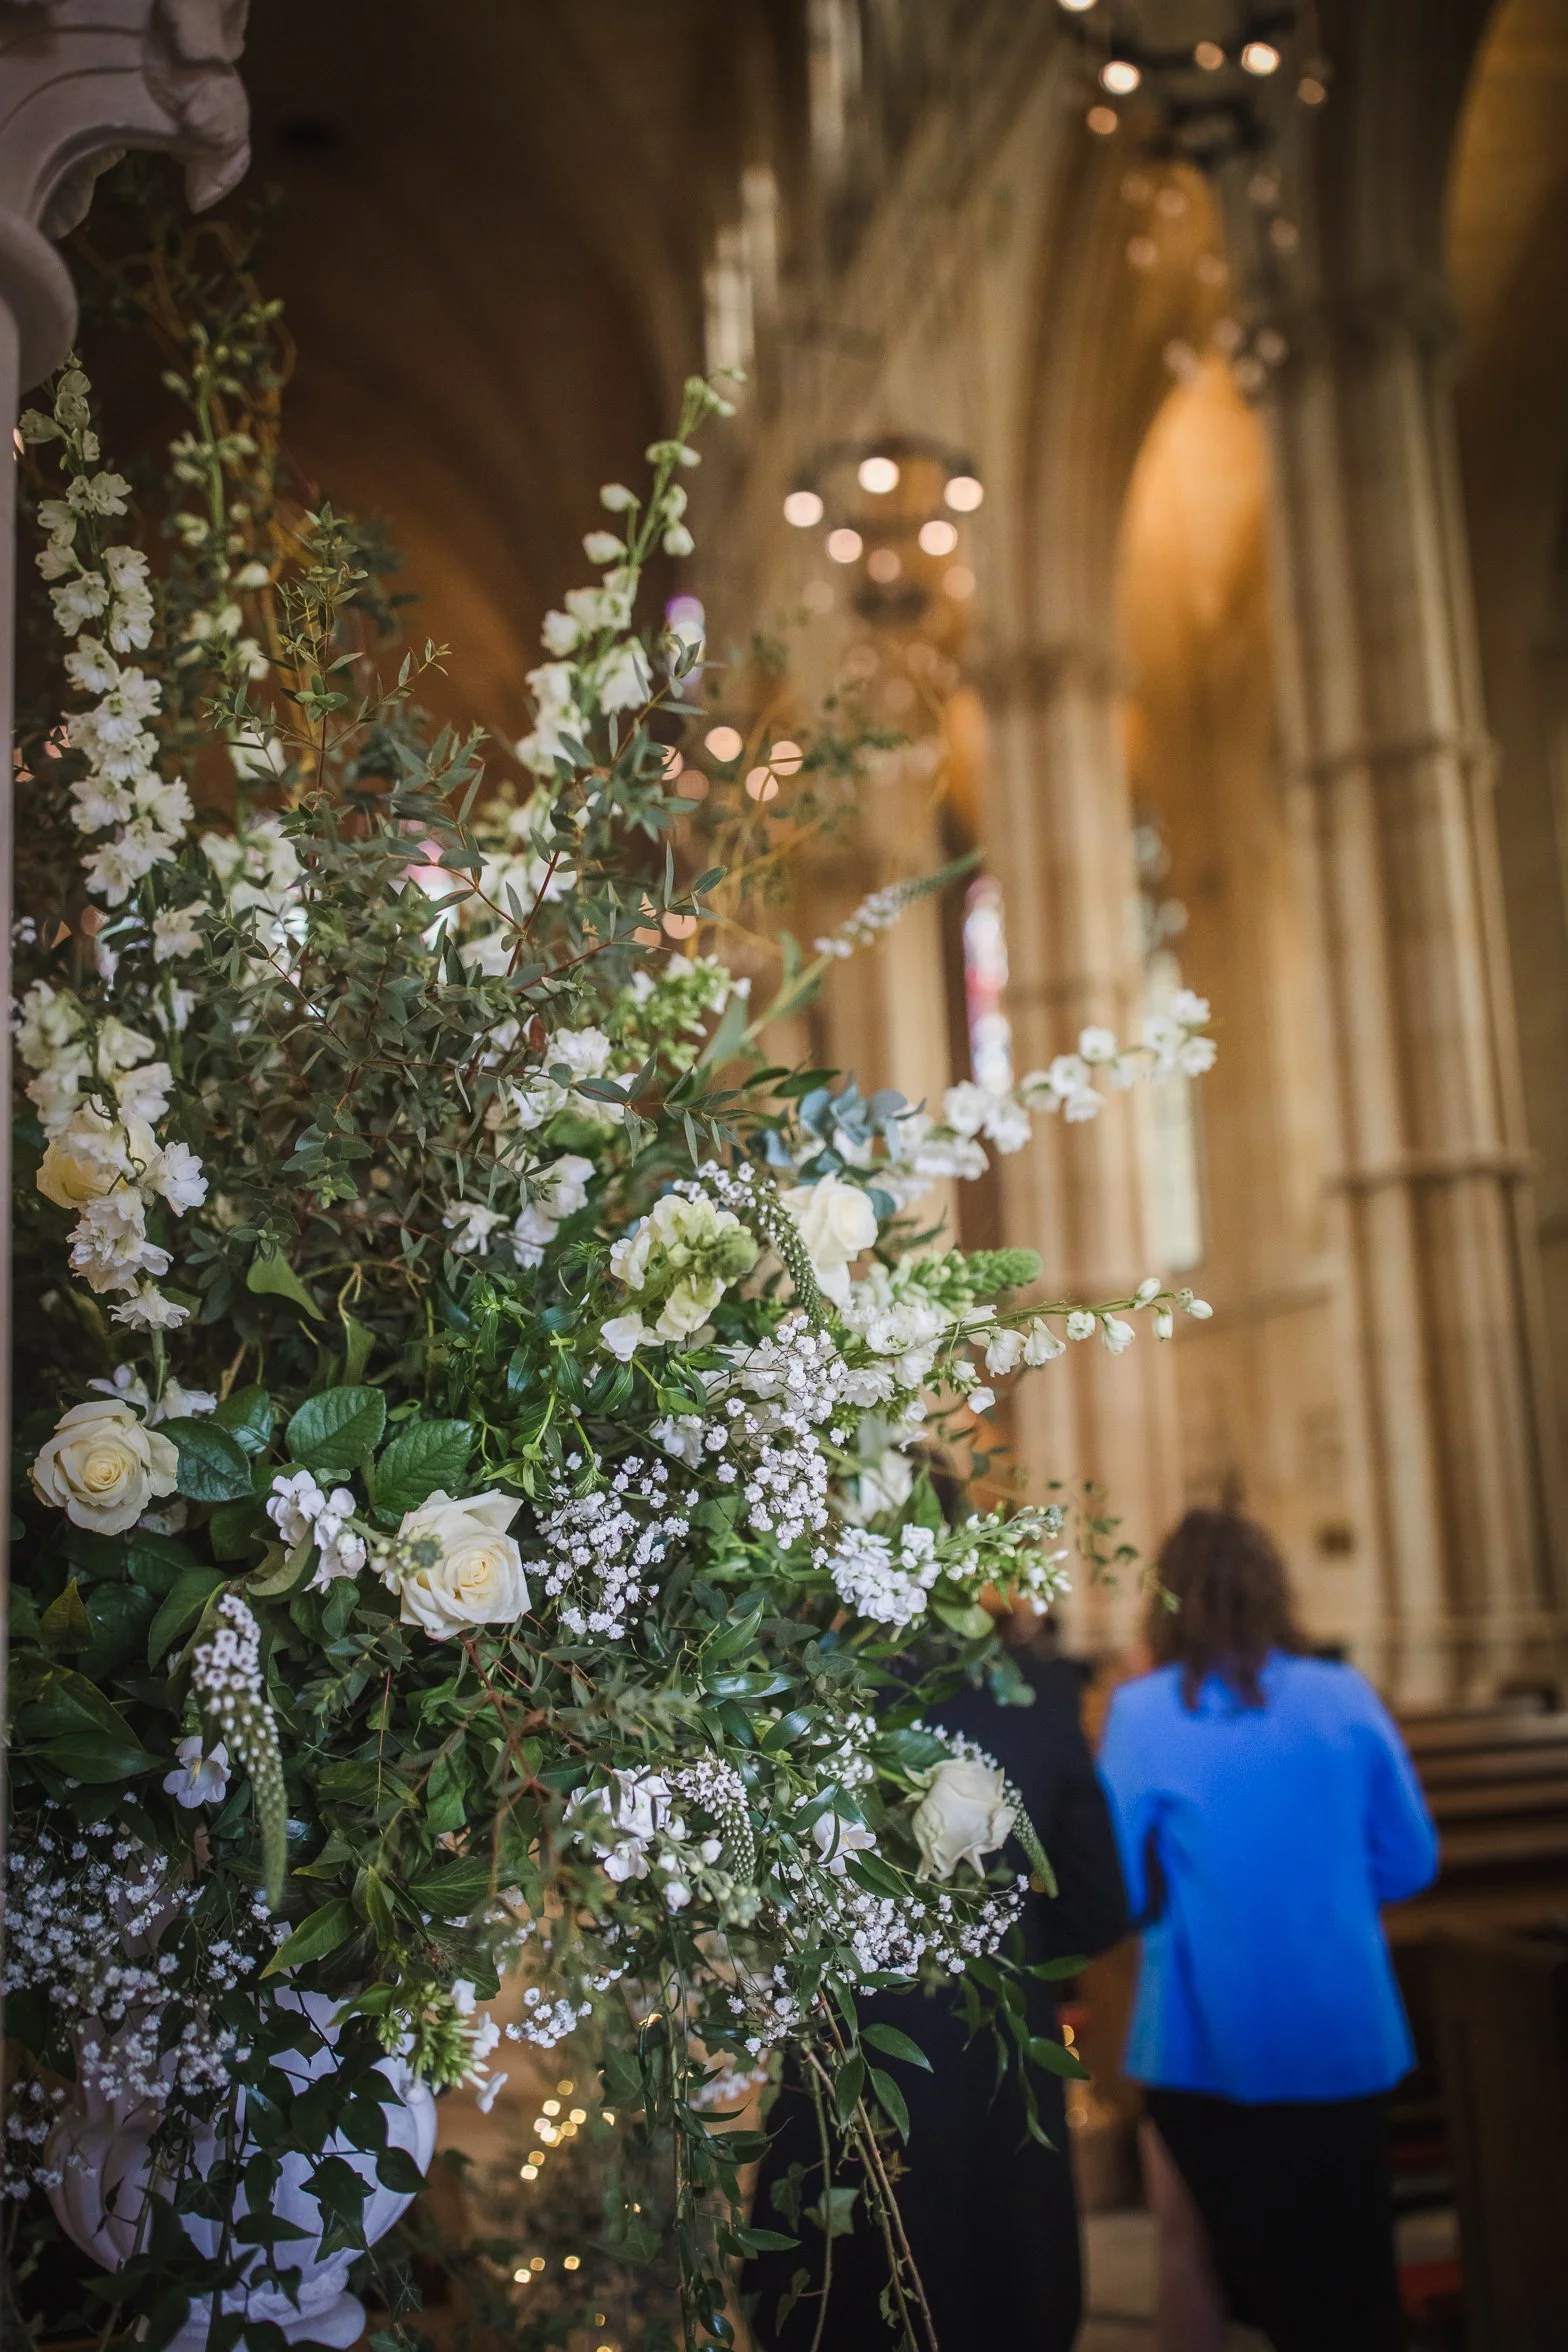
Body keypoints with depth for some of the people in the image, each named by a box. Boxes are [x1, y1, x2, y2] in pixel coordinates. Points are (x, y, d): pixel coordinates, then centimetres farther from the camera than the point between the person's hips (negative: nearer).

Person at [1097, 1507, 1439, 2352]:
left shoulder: (1140, 1712, -11)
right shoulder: (1346, 1697, -5)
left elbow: (1118, 1889, -8)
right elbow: (1410, 1864, 3)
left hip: (1203, 2043, -1)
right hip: (1343, 2035, 2)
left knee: (1193, 2247, 17)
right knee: (1346, 2261, 16)